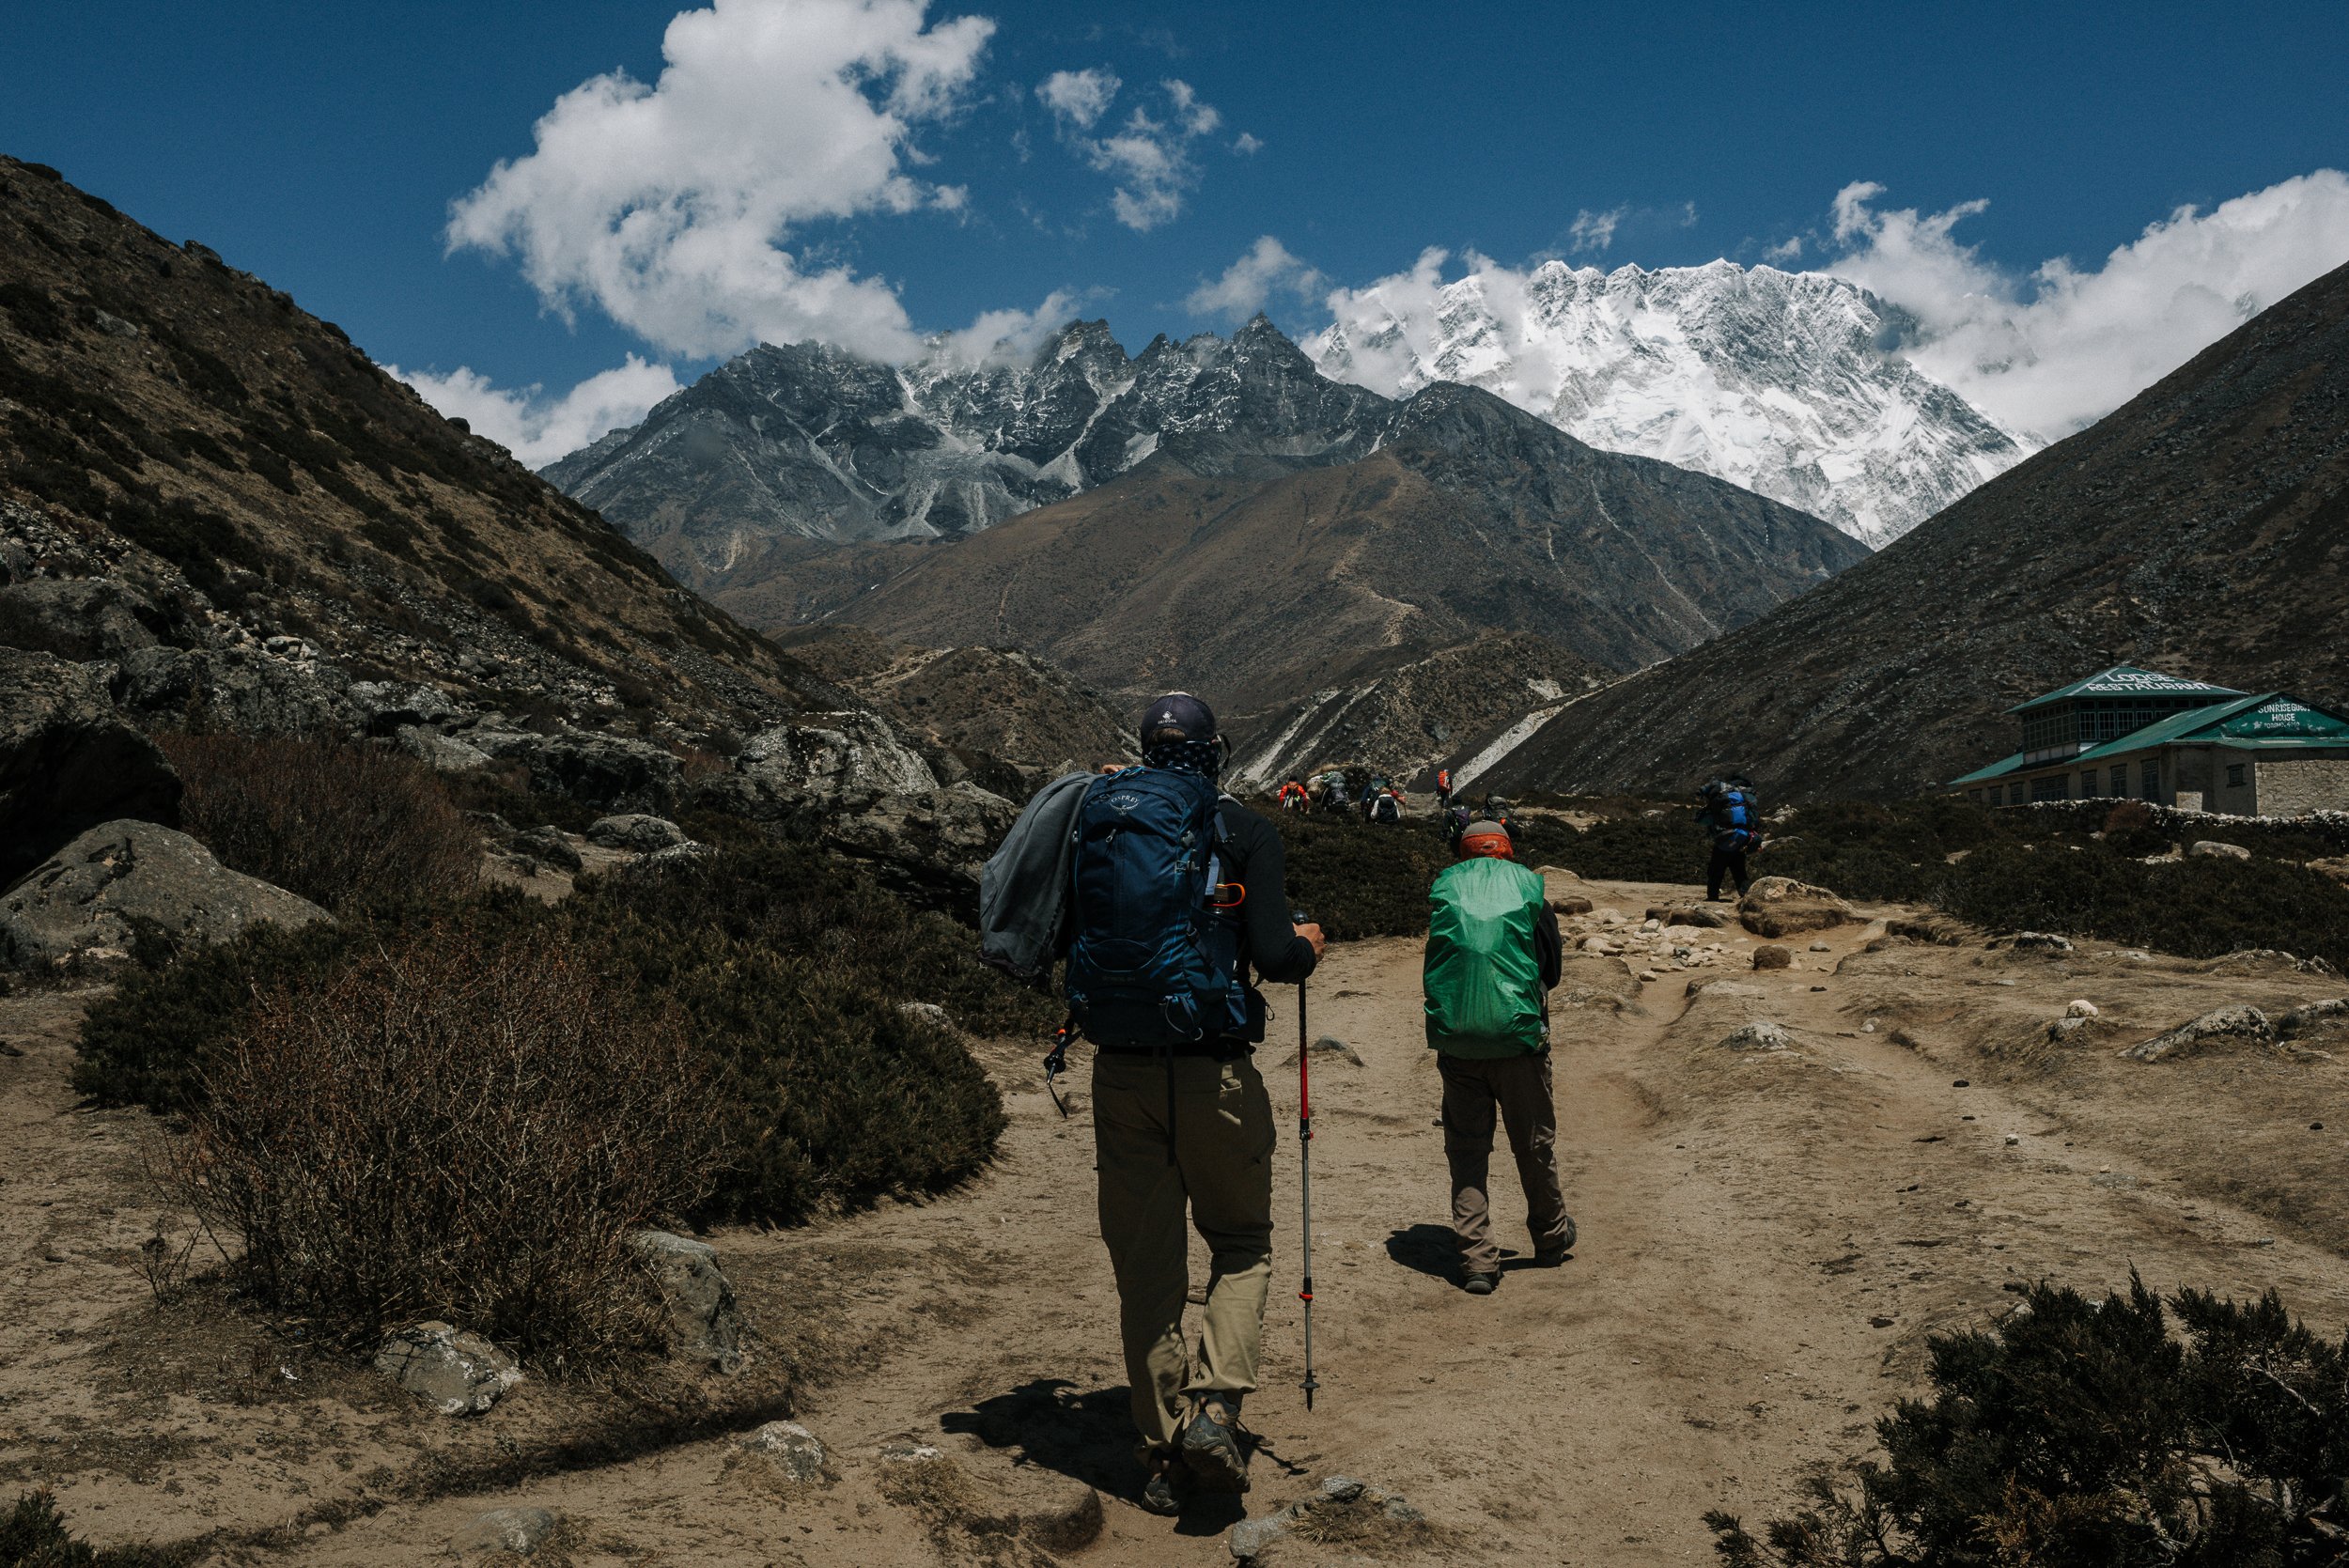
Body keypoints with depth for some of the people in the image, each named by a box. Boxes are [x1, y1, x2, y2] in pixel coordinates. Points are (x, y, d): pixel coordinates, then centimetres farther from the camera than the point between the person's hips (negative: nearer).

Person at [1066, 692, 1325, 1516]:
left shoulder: (1092, 819, 5)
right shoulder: (1241, 830, -5)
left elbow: (1061, 939, 10)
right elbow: (1273, 957, -12)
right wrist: (1307, 946, 9)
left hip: (1119, 1071, 3)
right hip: (1214, 1074, -2)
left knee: (1145, 1264, 13)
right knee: (1241, 1245, 17)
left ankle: (1164, 1449, 19)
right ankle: (1215, 1408, 0)